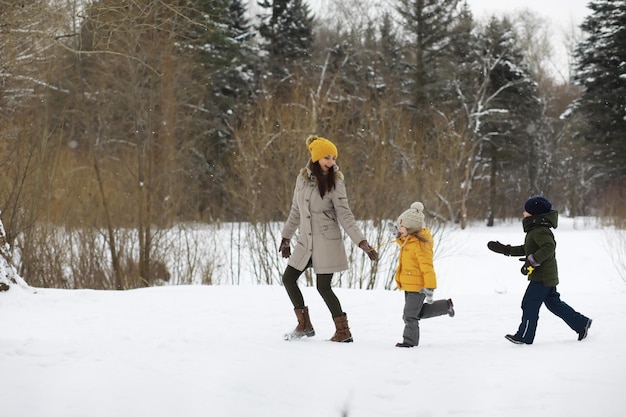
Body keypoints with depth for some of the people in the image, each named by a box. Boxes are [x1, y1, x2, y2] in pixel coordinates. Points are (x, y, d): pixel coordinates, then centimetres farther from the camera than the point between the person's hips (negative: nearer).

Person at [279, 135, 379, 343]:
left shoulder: (335, 183, -9)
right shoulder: (302, 178, 4)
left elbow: (345, 216, -11)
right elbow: (296, 211, 15)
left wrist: (363, 243, -20)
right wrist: (286, 238, 19)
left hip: (326, 240, -6)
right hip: (306, 240, 6)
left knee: (323, 287, -7)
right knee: (288, 278, 8)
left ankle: (343, 332, 2)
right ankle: (304, 325, 21)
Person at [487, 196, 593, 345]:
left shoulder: (539, 231, -17)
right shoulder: (534, 230, 16)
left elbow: (549, 246, -32)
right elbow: (526, 249, 27)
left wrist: (532, 261, -33)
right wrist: (506, 250, 25)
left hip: (542, 277, -11)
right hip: (549, 276, 11)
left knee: (529, 304, -4)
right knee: (553, 303, 15)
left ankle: (524, 336, 1)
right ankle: (581, 323, 18)